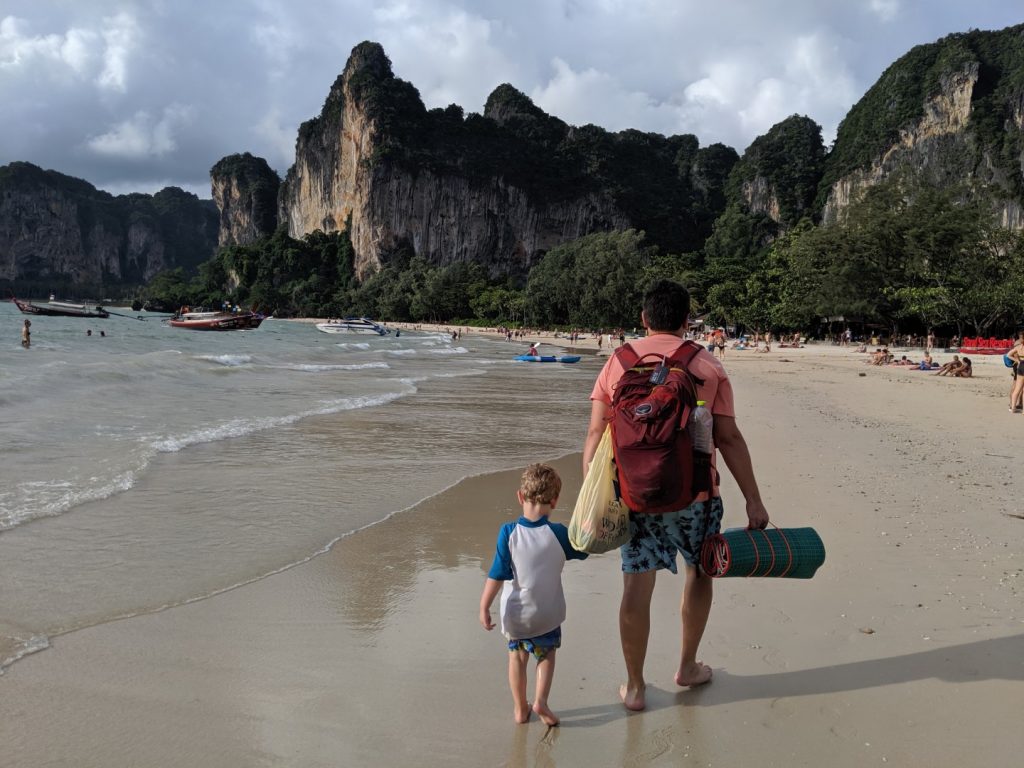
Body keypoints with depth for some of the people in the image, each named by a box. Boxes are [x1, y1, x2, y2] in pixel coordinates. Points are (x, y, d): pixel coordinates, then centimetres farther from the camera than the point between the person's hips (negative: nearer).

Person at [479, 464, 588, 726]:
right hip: (547, 614, 0)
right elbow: (583, 551, 4)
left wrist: (484, 607, -8)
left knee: (517, 656, 22)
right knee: (547, 654, 22)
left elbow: (497, 575, -16)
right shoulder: (558, 533, -15)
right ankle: (540, 700, 6)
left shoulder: (509, 532, -17)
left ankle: (520, 707, 28)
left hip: (515, 614, 0)